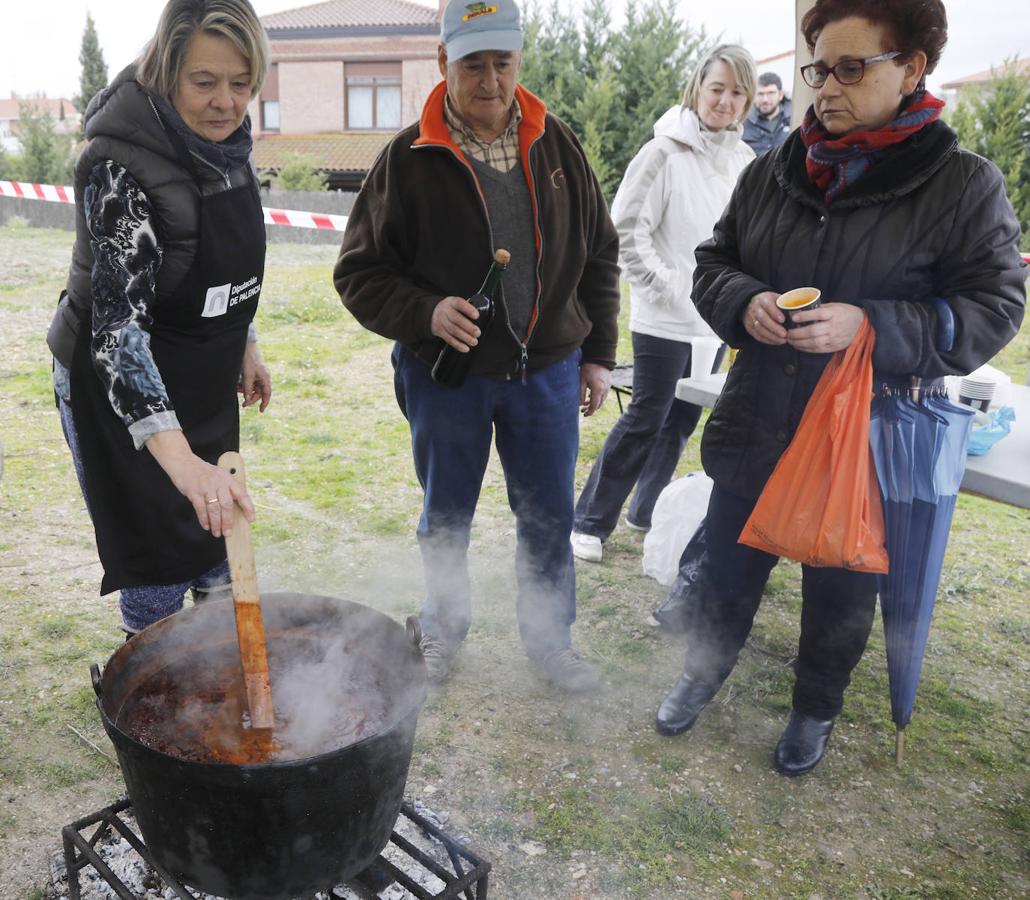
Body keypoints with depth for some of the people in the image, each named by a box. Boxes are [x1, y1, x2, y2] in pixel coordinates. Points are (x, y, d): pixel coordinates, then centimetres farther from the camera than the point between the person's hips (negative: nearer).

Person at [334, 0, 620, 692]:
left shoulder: (558, 147, 1)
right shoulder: (409, 160, -8)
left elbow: (600, 256, 9)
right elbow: (360, 272, -5)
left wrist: (598, 354, 6)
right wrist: (426, 313, -23)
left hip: (548, 371, 2)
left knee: (549, 517, 12)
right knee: (446, 517, 15)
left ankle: (550, 638, 35)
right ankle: (445, 629, 40)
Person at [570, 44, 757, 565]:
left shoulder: (744, 160, 7)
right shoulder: (665, 151, -10)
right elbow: (627, 228, -12)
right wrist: (663, 284, -15)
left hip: (714, 318, 7)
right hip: (664, 318, -6)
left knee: (683, 421, 13)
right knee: (646, 419, -4)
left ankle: (646, 511, 28)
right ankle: (590, 522, 8)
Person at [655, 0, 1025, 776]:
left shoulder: (964, 185, -9)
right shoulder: (773, 171, 2)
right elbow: (713, 263, 9)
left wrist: (872, 326, -25)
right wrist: (745, 303, -14)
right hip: (754, 428, 3)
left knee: (840, 595, 17)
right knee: (728, 571, 19)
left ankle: (816, 709, 44)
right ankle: (704, 673, 46)